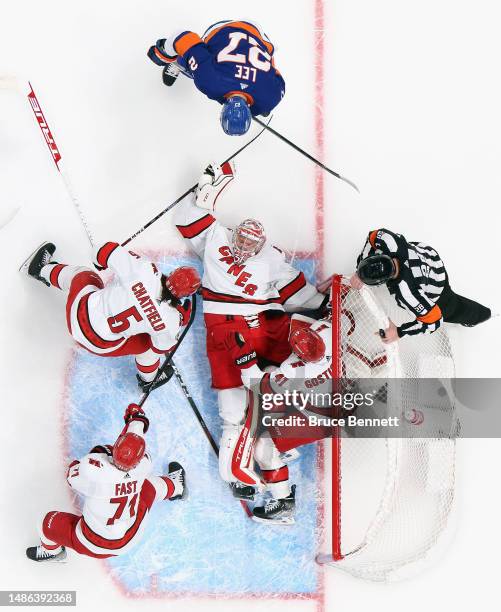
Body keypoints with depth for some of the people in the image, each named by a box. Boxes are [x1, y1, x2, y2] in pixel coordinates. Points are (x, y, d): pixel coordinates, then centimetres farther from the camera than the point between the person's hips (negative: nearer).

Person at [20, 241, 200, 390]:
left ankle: (40, 269, 58)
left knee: (83, 274, 33)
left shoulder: (143, 270, -27)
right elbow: (164, 348, -4)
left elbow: (108, 250, -17)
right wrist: (181, 319, 5)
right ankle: (148, 379, 48)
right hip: (101, 345, -2)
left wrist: (100, 262, 6)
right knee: (148, 343, 21)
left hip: (79, 308, 2)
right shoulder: (169, 322, -25)